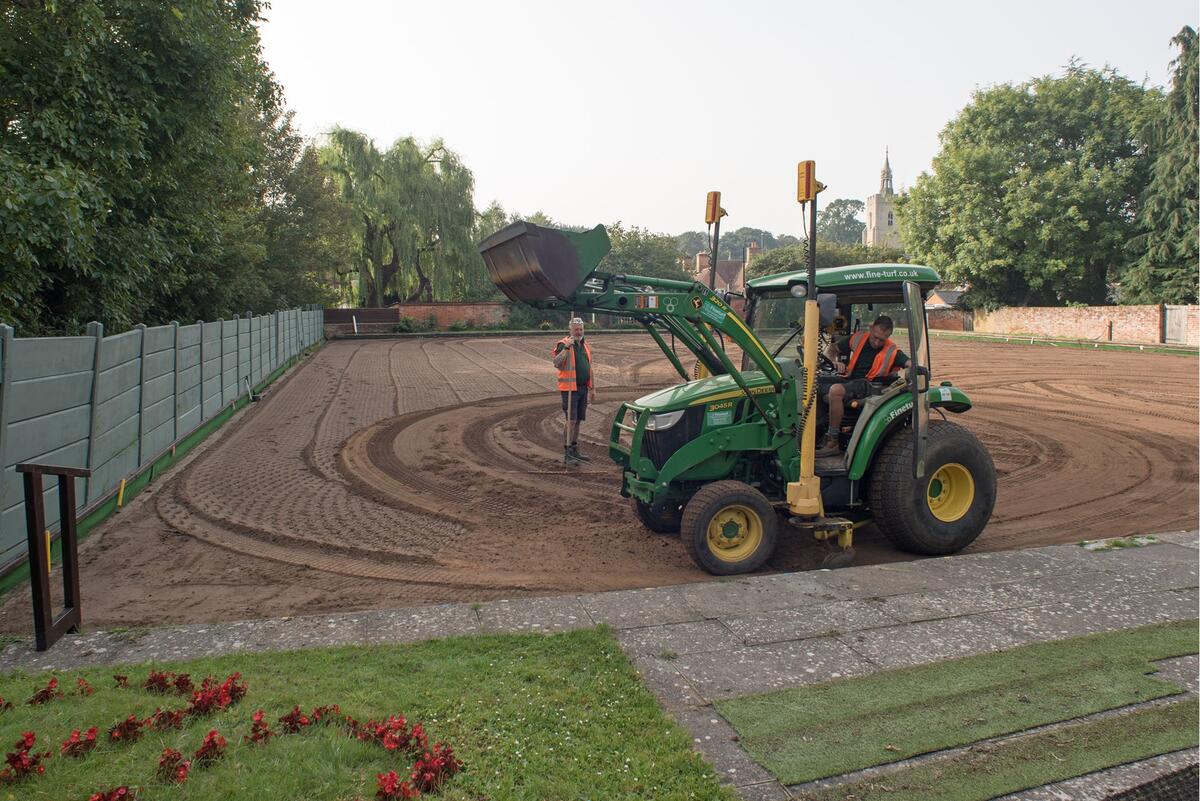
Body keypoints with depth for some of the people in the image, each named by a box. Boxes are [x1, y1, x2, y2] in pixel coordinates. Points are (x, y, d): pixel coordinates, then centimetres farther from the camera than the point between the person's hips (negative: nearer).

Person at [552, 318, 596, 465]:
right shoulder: (563, 344, -9)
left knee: (578, 420, 13)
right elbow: (557, 363, -25)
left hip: (583, 388, 7)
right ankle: (567, 454, -7)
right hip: (570, 388, -7)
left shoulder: (585, 345, 15)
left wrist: (592, 388, 20)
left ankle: (574, 450, 23)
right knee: (571, 421, -10)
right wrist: (566, 347, -31)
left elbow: (589, 368, 21)